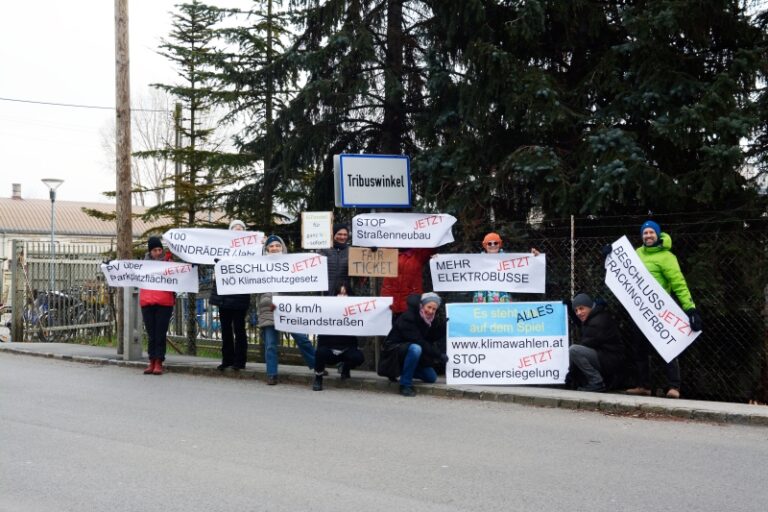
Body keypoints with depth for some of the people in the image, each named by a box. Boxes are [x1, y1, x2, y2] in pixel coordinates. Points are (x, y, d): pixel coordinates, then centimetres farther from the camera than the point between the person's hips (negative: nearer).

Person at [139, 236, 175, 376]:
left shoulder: (168, 261, 7)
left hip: (164, 302, -3)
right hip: (147, 301, 3)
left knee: (160, 333, -2)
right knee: (151, 334, 5)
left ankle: (159, 363, 0)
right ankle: (152, 362, 9)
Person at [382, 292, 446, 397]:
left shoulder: (433, 320, -3)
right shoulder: (408, 318, -25)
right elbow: (419, 342, -30)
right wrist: (438, 354, -29)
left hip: (409, 351, 8)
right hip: (394, 348, -8)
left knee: (432, 378, 8)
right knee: (415, 348, -38)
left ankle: (401, 371, 30)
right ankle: (405, 385, -23)